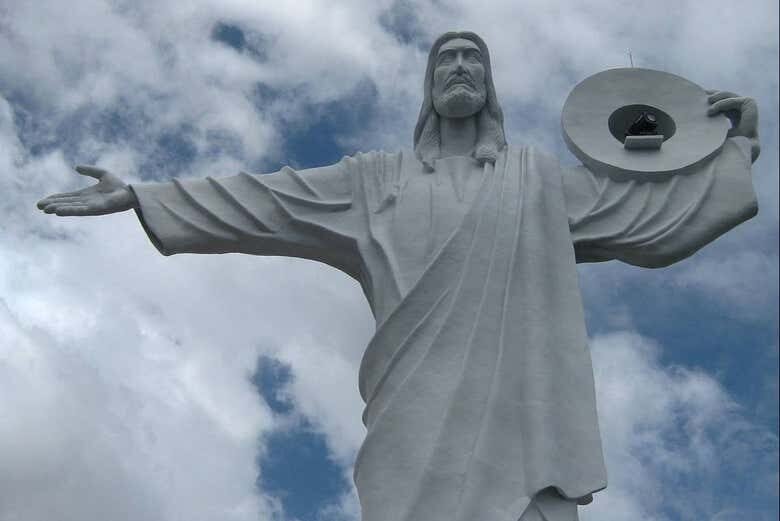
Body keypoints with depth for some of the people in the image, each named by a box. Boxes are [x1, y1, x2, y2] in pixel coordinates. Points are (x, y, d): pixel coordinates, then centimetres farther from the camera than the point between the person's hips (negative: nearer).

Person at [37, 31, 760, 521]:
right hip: (422, 417, 0)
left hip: (518, 415, 0)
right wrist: (140, 197, 12)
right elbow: (257, 201, 15)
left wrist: (737, 146, 24)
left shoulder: (539, 180, 19)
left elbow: (659, 207, 24)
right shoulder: (378, 180, 18)